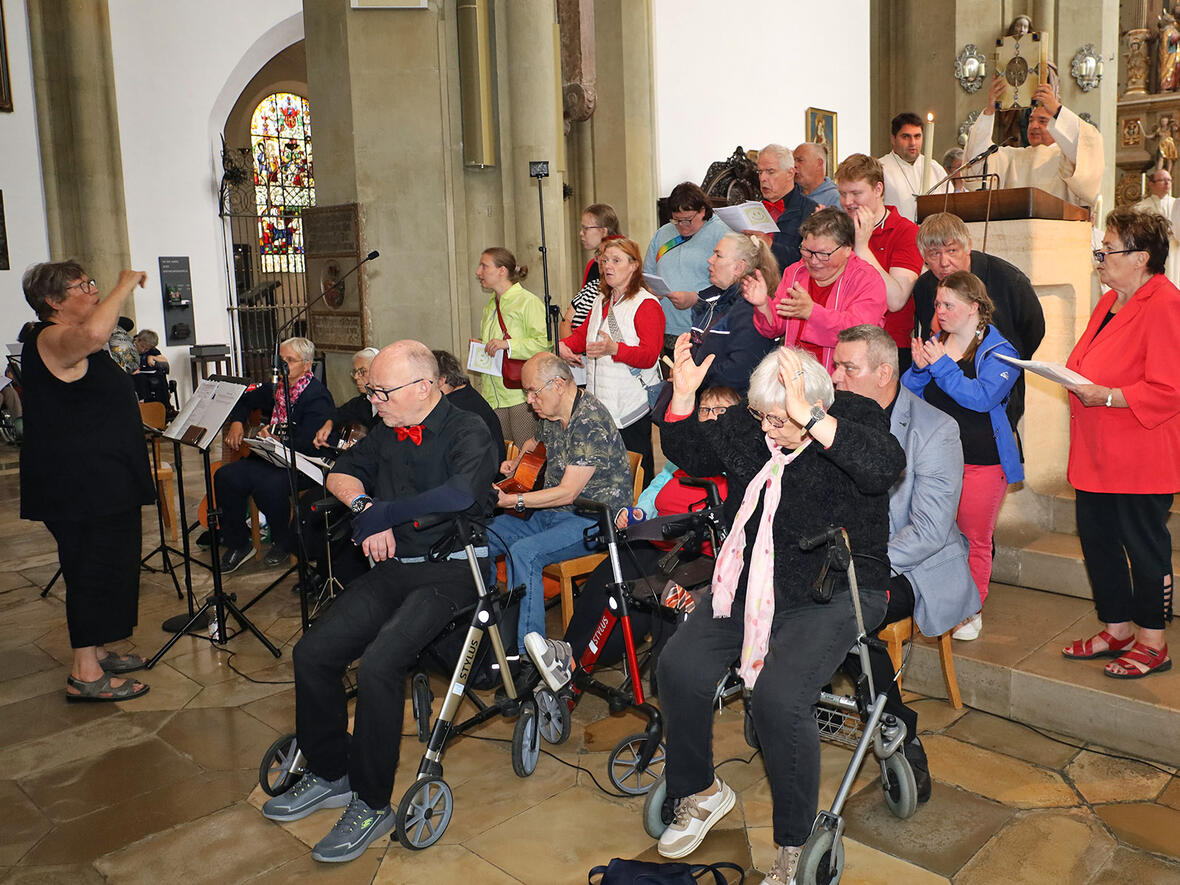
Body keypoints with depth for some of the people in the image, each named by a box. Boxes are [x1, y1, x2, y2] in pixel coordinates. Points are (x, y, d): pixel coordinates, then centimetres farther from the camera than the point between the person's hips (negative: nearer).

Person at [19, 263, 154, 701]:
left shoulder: (75, 342, 14)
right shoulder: (49, 341, -19)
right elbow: (93, 332, -40)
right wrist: (124, 286, -29)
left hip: (104, 480, 11)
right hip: (76, 485, -11)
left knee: (105, 566, 17)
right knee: (93, 568, -5)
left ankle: (94, 652, 30)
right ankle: (84, 675, 5)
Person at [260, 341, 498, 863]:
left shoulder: (466, 430, -8)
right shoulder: (388, 433, 15)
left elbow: (460, 493, -26)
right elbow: (341, 474, 22)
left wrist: (382, 514, -18)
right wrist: (365, 506, -1)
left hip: (450, 571, -7)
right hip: (394, 567, 7)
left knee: (377, 665, -26)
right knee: (312, 652, -6)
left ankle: (371, 804, -7)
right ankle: (328, 774, 15)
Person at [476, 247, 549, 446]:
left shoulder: (528, 302, -7)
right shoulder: (489, 307, 19)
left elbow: (546, 343, -16)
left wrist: (509, 344, -22)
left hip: (521, 394, -8)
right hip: (493, 396, 8)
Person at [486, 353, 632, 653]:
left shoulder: (590, 420, -20)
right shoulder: (552, 417, 9)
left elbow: (568, 492, -23)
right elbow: (537, 442, 36)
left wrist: (512, 501, -23)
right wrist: (516, 463, 14)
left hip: (594, 519, -9)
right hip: (552, 514, 10)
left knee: (522, 553, -30)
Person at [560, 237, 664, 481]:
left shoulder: (646, 304, -8)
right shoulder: (601, 301, 18)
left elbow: (649, 355, -18)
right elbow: (584, 333, 31)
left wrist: (615, 349, -34)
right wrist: (564, 345, 8)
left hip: (632, 405, -7)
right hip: (600, 403, 7)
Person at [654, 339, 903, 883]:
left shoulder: (857, 417, -9)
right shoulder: (747, 423, 6)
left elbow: (884, 466, -30)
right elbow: (689, 454, 14)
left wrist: (807, 418, -39)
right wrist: (683, 396, -3)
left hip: (833, 591, -5)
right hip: (752, 586, 6)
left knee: (777, 697, -26)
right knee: (678, 669, -10)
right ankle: (699, 792, 18)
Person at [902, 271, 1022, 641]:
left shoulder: (998, 351, -6)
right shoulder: (934, 343, 9)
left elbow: (982, 396, -21)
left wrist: (941, 365, -22)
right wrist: (919, 368, -12)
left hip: (981, 460, -4)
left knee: (975, 540, 6)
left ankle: (972, 610, 21)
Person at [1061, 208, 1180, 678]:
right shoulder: (1110, 301, 14)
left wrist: (1105, 396, -23)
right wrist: (1075, 377, 7)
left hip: (1141, 458, -9)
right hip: (1098, 452, 9)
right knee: (1096, 537, 14)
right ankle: (1116, 631, 29)